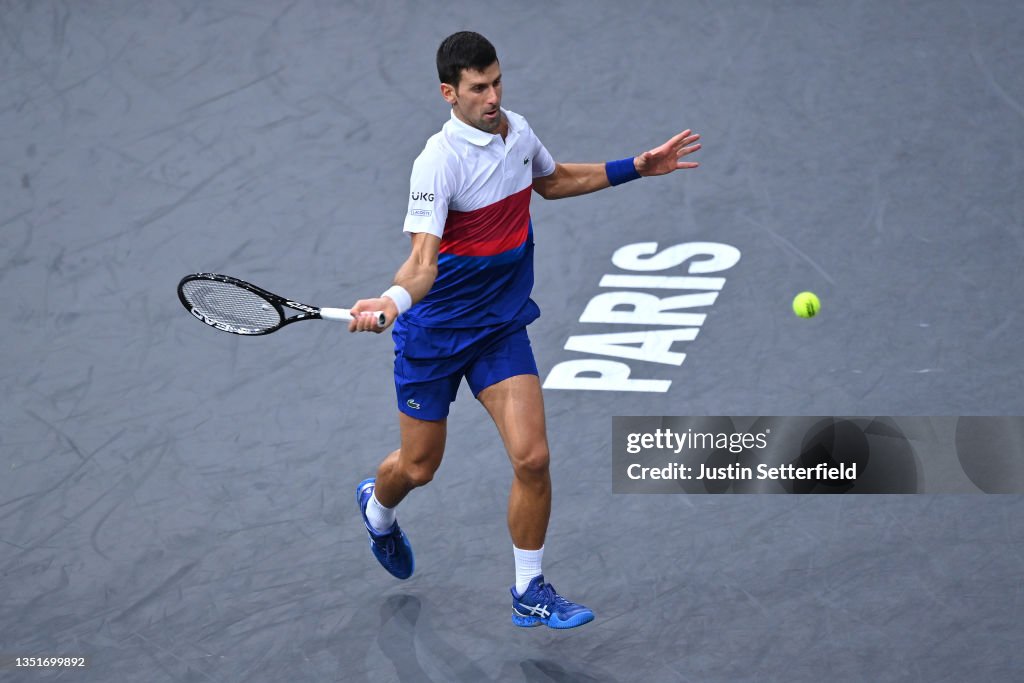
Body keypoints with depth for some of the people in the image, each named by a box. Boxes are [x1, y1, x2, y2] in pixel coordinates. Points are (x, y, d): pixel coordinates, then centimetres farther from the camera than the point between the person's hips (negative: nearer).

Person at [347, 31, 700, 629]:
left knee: (532, 457, -10)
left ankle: (530, 592, 6)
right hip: (434, 332, -4)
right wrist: (391, 302, -54)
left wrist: (635, 168, 18)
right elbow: (423, 261, -33)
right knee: (419, 467, 11)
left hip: (503, 325, 5)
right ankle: (377, 508, 49)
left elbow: (550, 180, 22)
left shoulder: (518, 132, -3)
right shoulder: (439, 162, -25)